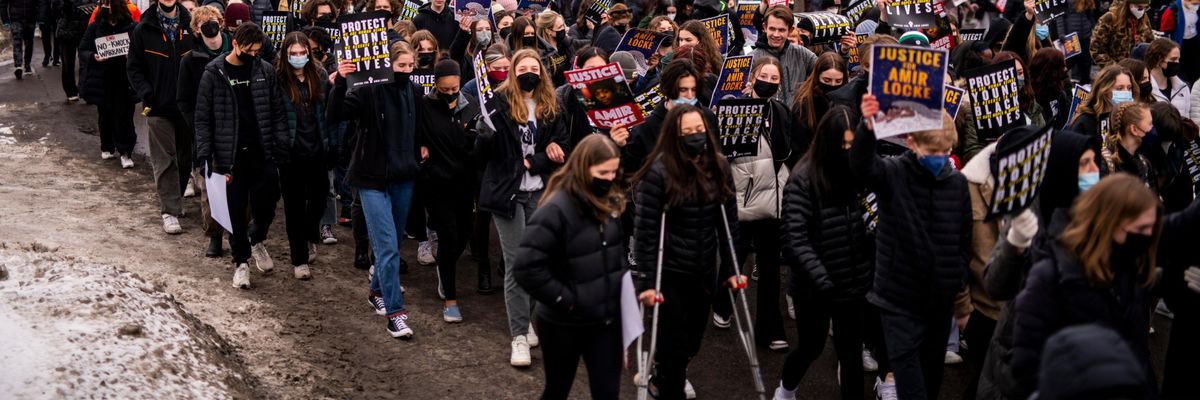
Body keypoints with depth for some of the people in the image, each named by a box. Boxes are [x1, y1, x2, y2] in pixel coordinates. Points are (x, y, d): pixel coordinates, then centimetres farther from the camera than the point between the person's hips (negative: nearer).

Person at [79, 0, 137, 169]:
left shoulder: (130, 27, -5)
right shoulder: (95, 27, 1)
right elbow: (82, 50, 4)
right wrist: (93, 56, -16)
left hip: (123, 80, -2)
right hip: (102, 80, 2)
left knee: (123, 115, -3)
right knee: (105, 115, 13)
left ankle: (125, 152, 4)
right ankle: (107, 147, 29)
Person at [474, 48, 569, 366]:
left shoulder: (551, 107, 6)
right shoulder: (500, 103, -4)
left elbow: (564, 151, 3)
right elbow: (482, 152, -4)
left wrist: (532, 162, -11)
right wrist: (485, 135, -26)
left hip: (541, 193, 3)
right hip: (508, 193, -3)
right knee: (516, 264, -4)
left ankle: (525, 321, 23)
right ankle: (520, 335, -1)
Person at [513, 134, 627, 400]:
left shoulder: (611, 202, 2)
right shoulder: (556, 209, -20)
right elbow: (527, 269, -25)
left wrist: (622, 284, 5)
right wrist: (565, 300, -19)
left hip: (607, 318, 5)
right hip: (564, 323, -5)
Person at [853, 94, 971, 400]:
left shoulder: (957, 182, -1)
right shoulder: (893, 174, -10)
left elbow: (965, 243, 7)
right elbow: (861, 164, -33)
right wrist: (868, 128, -54)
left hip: (941, 297, 4)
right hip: (900, 297, -3)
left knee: (932, 370, 17)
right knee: (907, 369, -5)